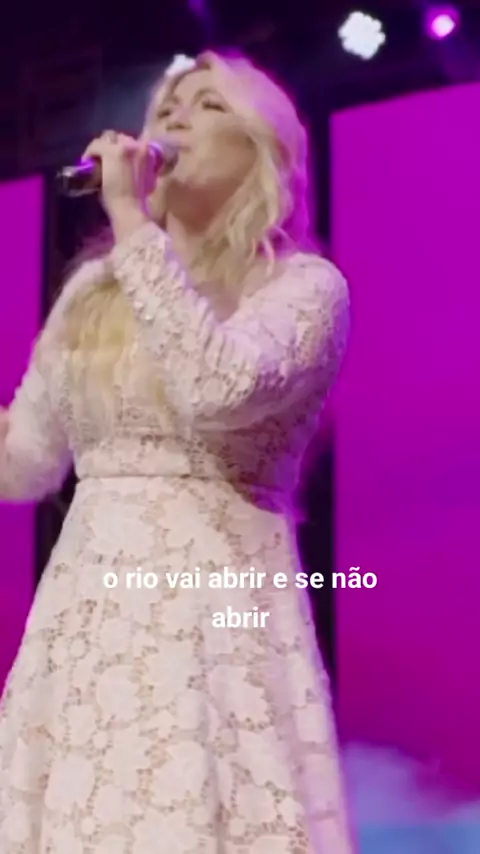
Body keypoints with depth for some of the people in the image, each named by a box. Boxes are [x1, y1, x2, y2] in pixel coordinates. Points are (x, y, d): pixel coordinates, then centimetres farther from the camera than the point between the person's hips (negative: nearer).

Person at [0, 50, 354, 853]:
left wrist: (132, 221, -13)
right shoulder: (93, 291, 14)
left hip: (215, 611, -4)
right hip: (84, 612, 5)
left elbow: (217, 387, -23)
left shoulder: (304, 284, -1)